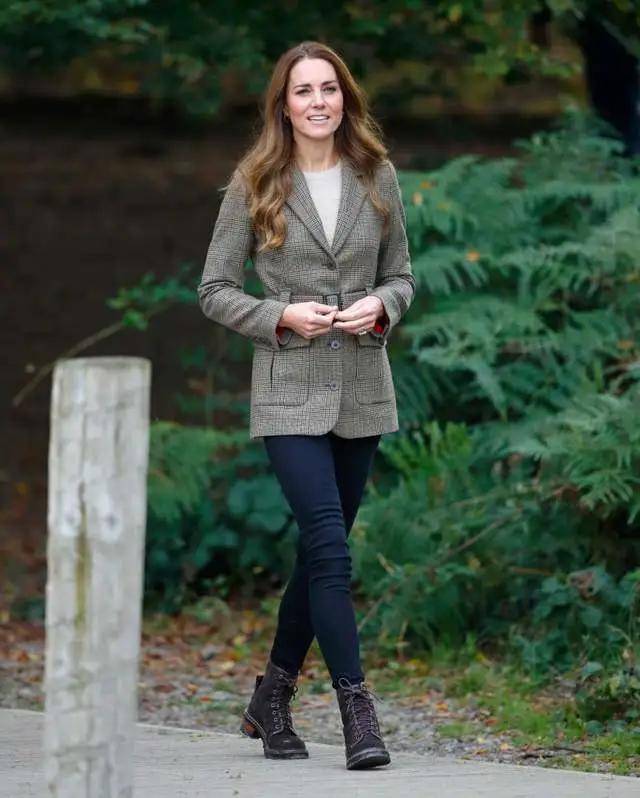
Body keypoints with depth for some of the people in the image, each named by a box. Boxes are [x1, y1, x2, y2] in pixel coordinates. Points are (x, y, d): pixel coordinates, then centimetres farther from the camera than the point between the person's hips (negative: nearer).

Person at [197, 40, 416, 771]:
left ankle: (270, 702, 24)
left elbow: (401, 275, 14)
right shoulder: (254, 185, -2)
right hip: (290, 390, -4)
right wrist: (281, 316, -14)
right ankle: (356, 711, -14)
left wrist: (380, 306, -7)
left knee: (320, 550, 11)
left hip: (362, 389, 4)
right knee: (330, 549, -15)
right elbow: (214, 290, 1)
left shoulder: (376, 178, 6)